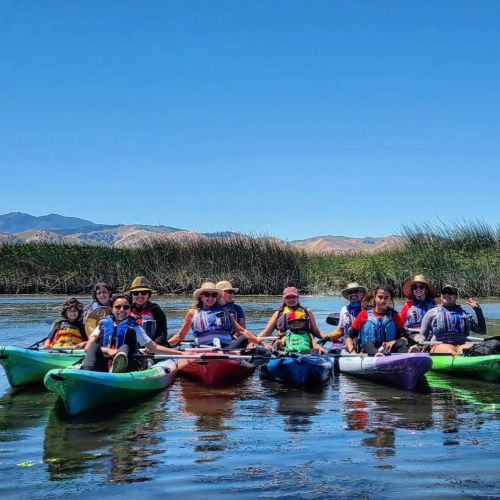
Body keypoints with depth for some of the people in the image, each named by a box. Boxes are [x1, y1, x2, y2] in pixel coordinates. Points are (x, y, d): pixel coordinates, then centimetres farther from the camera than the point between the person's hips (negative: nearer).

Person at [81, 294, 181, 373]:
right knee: (93, 347, -21)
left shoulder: (134, 327, 15)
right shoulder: (103, 324, 18)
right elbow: (88, 347, 6)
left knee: (125, 348, -28)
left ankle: (118, 369, -66)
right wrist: (107, 350, -13)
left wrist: (181, 353, 3)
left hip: (125, 369, -1)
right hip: (101, 368, 1)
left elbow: (155, 348, 12)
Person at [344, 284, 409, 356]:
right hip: (367, 352, -2)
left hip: (389, 352, 2)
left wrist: (394, 342, -21)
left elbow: (403, 337, 1)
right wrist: (352, 351, -14)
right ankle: (377, 354, -57)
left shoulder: (394, 315, 11)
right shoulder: (365, 314, 8)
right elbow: (349, 336, 4)